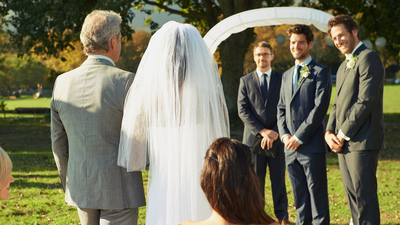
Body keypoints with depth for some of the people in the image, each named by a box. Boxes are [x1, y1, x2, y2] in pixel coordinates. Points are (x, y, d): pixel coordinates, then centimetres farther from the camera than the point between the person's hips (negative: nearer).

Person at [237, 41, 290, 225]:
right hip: (253, 137, 0)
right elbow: (242, 111, 0)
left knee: (278, 179, 5)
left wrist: (276, 132, -10)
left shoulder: (282, 79, 7)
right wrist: (262, 131, -10)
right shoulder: (245, 81, 8)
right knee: (255, 179, 4)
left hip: (277, 137, 0)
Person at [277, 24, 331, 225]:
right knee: (299, 195, 11)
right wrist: (284, 134, 2)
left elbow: (320, 108, -11)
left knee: (317, 192, -3)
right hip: (291, 147, 6)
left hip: (311, 146, -6)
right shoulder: (287, 75, 20)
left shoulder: (321, 72, -3)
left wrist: (299, 137, -13)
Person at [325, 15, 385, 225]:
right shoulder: (343, 67, 22)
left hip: (361, 142, -9)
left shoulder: (368, 58, -9)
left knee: (365, 199, -8)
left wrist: (343, 135, -14)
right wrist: (329, 132, 5)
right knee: (353, 198, 11)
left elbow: (366, 102, -17)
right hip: (344, 144, 9)